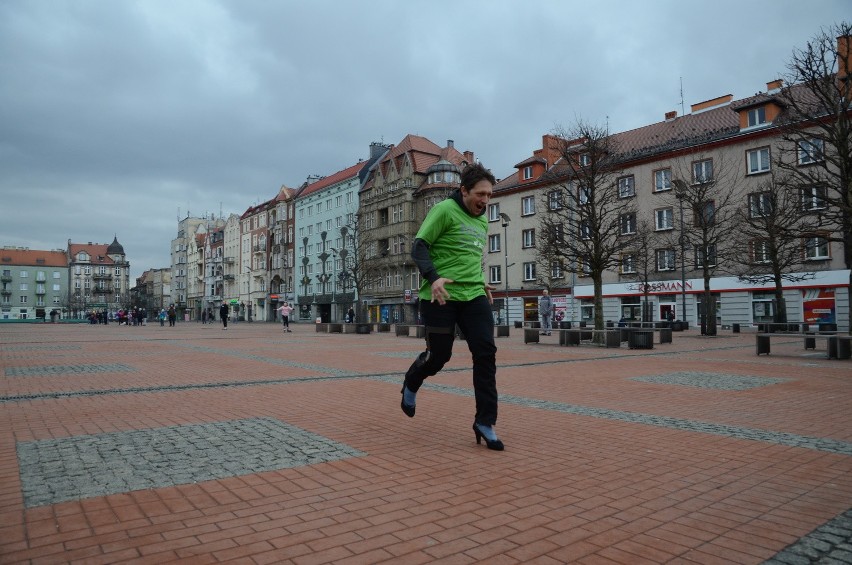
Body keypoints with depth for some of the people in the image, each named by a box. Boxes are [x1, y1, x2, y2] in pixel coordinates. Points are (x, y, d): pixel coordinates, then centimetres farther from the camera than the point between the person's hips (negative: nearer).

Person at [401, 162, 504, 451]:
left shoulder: (482, 221, 17)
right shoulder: (445, 210, -7)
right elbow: (419, 246, -11)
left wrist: (480, 283, 17)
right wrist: (433, 278, -25)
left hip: (473, 297, 6)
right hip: (441, 296, -6)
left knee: (486, 353, -7)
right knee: (439, 356, 2)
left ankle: (485, 422, 2)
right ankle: (410, 385, 37)